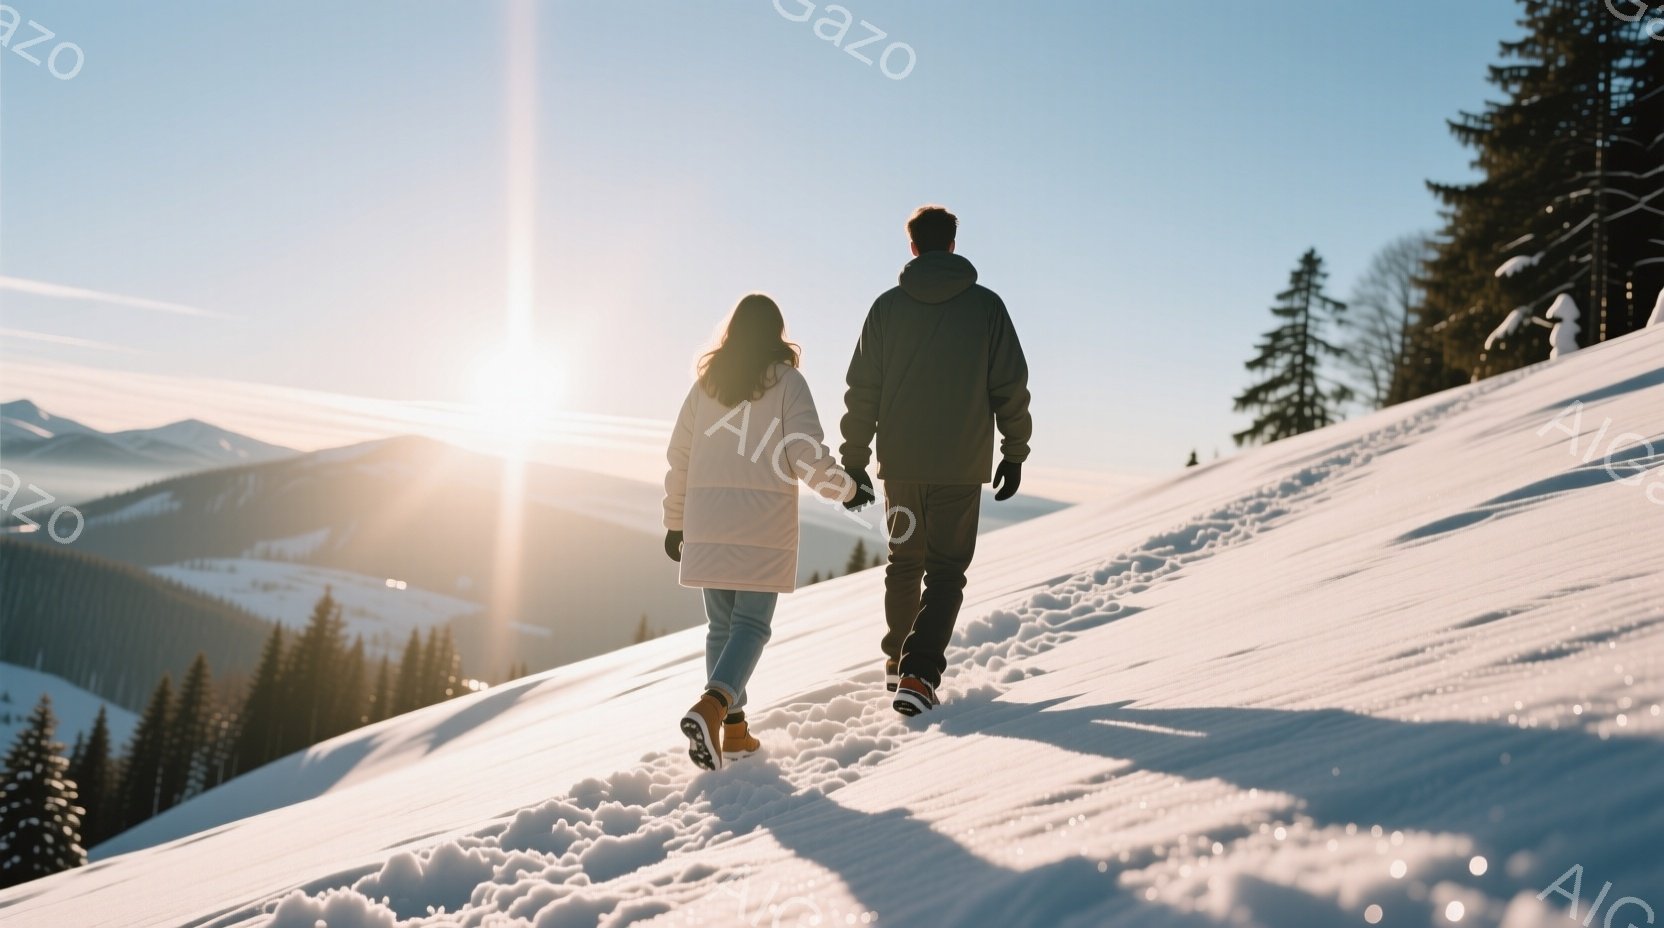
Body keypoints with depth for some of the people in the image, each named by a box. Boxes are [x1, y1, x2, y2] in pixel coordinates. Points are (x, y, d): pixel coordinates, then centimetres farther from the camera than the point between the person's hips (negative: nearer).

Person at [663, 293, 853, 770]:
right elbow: (808, 455, -9)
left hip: (707, 526, 4)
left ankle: (733, 728, 16)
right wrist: (846, 488, 9)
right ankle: (712, 707, -22)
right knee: (751, 625, -1)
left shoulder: (706, 383, 9)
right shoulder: (786, 381, -3)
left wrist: (675, 521, 20)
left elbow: (679, 456, 11)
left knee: (721, 626, 13)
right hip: (764, 527, -4)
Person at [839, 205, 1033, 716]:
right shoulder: (986, 305, 0)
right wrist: (1014, 453, 9)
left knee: (905, 563, 20)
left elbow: (862, 390, 1)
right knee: (946, 572, 5)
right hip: (962, 465, -2)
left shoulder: (887, 306, 2)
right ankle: (918, 673, -11)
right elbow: (1012, 386, -1)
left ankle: (898, 661, 32)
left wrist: (854, 462, 6)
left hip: (900, 463, 2)